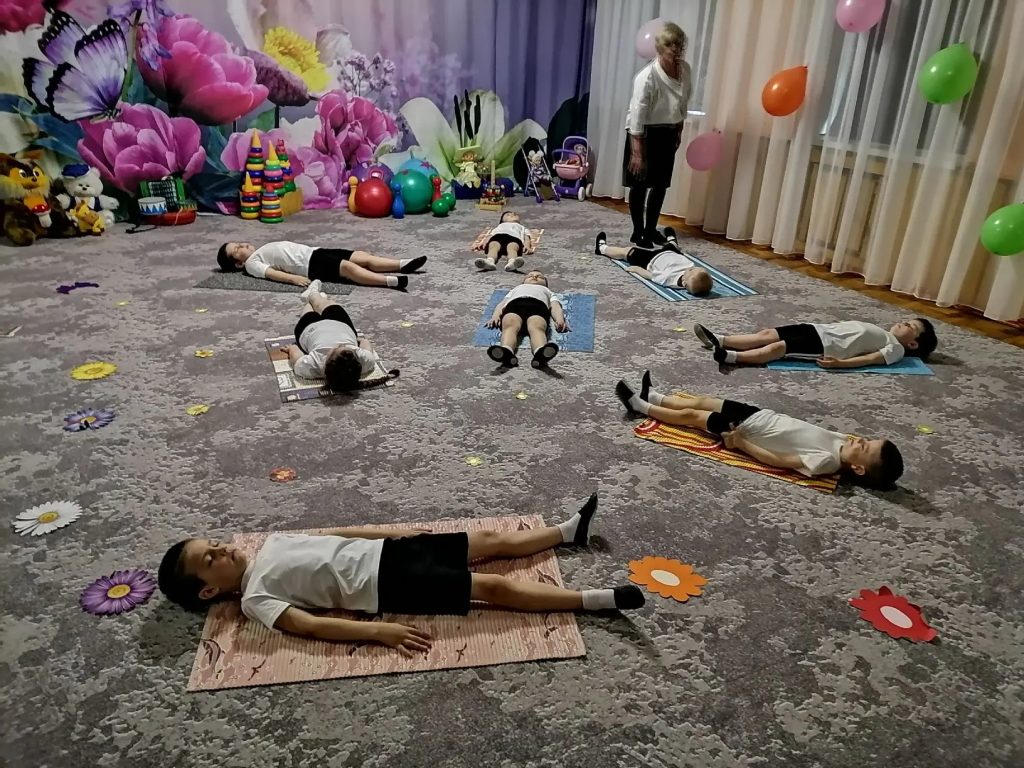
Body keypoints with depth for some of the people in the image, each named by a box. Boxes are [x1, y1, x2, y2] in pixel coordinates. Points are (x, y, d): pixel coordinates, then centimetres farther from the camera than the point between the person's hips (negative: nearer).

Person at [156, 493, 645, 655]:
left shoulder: (270, 545, 13)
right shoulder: (256, 598, -8)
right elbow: (313, 626, -19)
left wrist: (392, 530, 16)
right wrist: (379, 631, -29)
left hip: (383, 551, 7)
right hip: (385, 585, -7)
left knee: (492, 539, 6)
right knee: (495, 587, -12)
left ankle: (570, 530, 22)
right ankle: (599, 600, -9)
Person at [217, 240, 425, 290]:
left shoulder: (262, 249, 33)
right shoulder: (251, 263, 6)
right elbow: (270, 273, -11)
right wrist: (293, 277, -28)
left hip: (314, 252, 9)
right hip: (309, 265, -9)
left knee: (362, 256, -7)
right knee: (348, 268, -29)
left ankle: (403, 264, -15)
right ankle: (392, 281, -42)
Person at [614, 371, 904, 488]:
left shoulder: (826, 462, -29)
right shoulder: (841, 443, -11)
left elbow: (778, 460, -25)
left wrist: (740, 443, -21)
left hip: (747, 430, -7)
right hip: (762, 415, 7)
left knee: (690, 415, 5)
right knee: (700, 401, 17)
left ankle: (640, 404, 26)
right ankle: (653, 397, 38)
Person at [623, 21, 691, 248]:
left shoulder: (685, 69, -4)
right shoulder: (647, 77, -25)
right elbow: (636, 117, -23)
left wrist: (679, 131, 18)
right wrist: (637, 152, -24)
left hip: (668, 134, 7)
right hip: (646, 134, -7)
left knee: (661, 184, 12)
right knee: (640, 184, 3)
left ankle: (651, 229, 26)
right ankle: (638, 232, 16)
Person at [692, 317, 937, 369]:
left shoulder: (896, 348, 6)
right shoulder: (881, 332, 32)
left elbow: (869, 358, -9)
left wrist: (839, 362, -22)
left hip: (827, 345, -8)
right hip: (820, 329, 8)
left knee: (777, 347, -26)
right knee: (768, 334, -8)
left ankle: (731, 357, -35)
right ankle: (719, 340, -14)